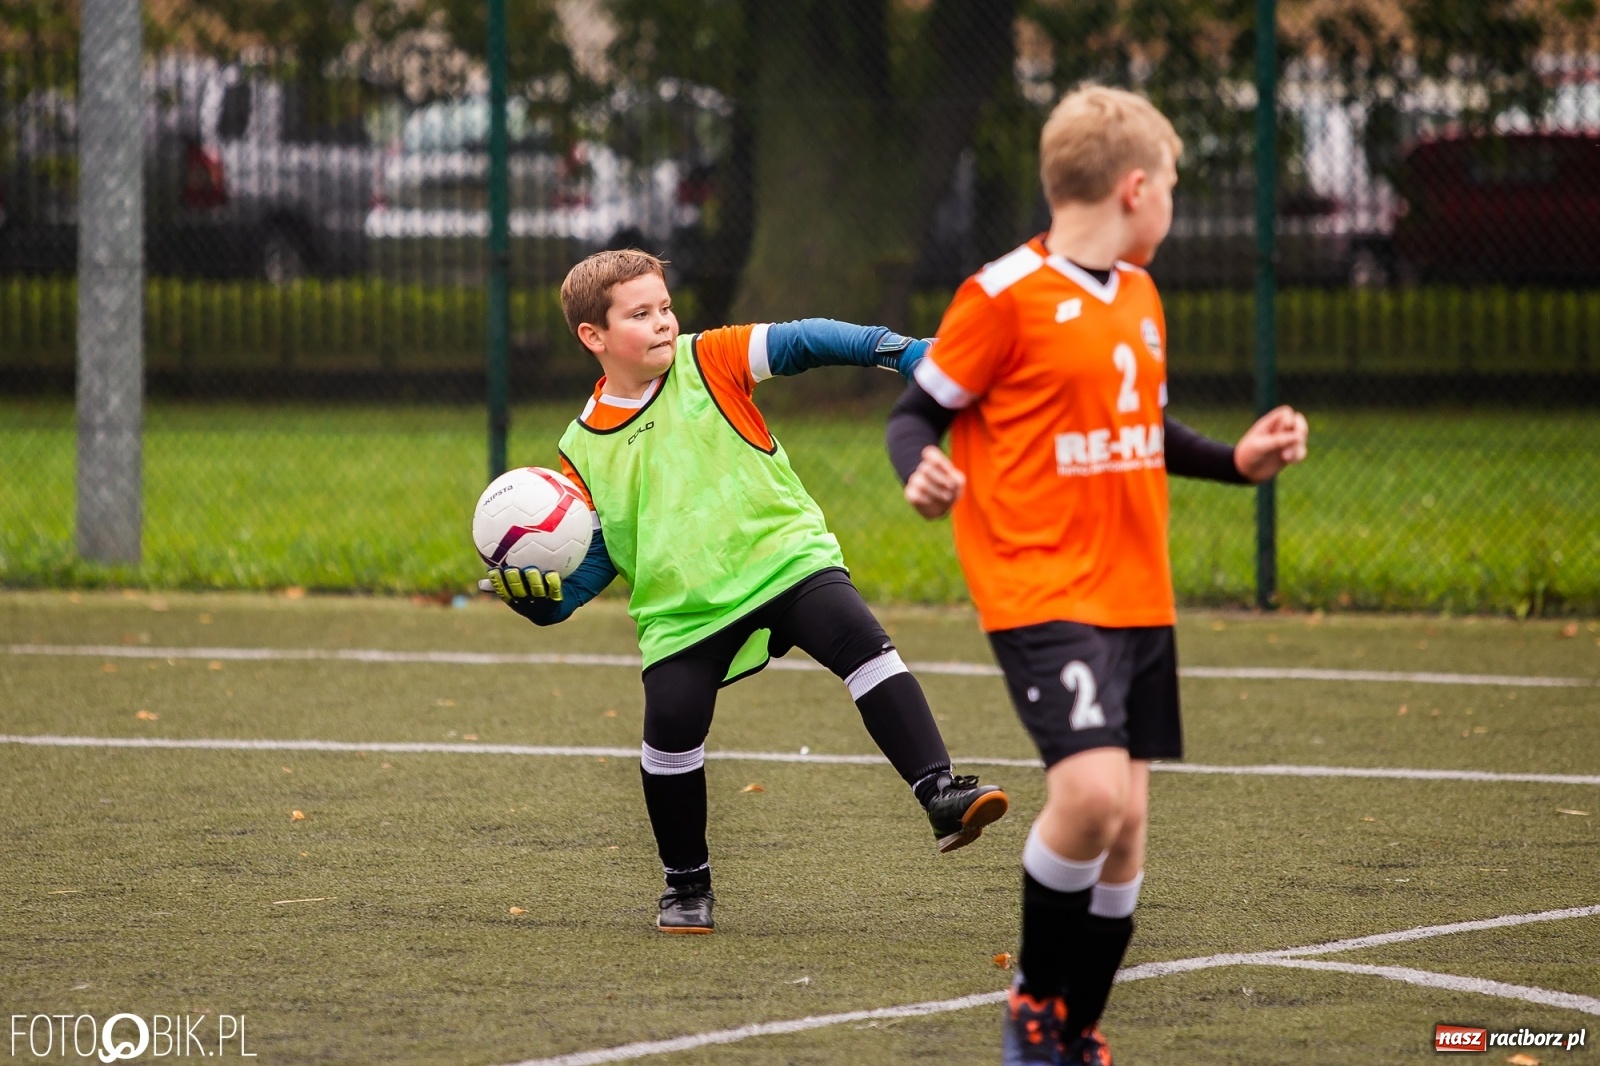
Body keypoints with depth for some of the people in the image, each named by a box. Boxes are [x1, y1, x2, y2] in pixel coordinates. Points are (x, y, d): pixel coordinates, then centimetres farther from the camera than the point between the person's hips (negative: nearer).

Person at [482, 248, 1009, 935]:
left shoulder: (709, 363, 1)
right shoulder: (586, 451, 5)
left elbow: (801, 341, -8)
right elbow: (594, 560, 8)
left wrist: (904, 353, -21)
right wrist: (536, 593, -12)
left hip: (785, 559, -1)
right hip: (683, 612, 1)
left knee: (860, 641, -25)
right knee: (670, 729, -14)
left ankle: (940, 795, -27)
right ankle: (687, 885, 10)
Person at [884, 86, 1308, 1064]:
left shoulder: (1139, 296, 15)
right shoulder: (1006, 296, -10)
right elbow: (919, 409, -6)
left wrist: (1238, 460, 17)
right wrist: (921, 470, -26)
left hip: (1136, 597, 8)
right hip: (1042, 591, -8)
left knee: (1127, 817, 6)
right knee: (1091, 791, -23)